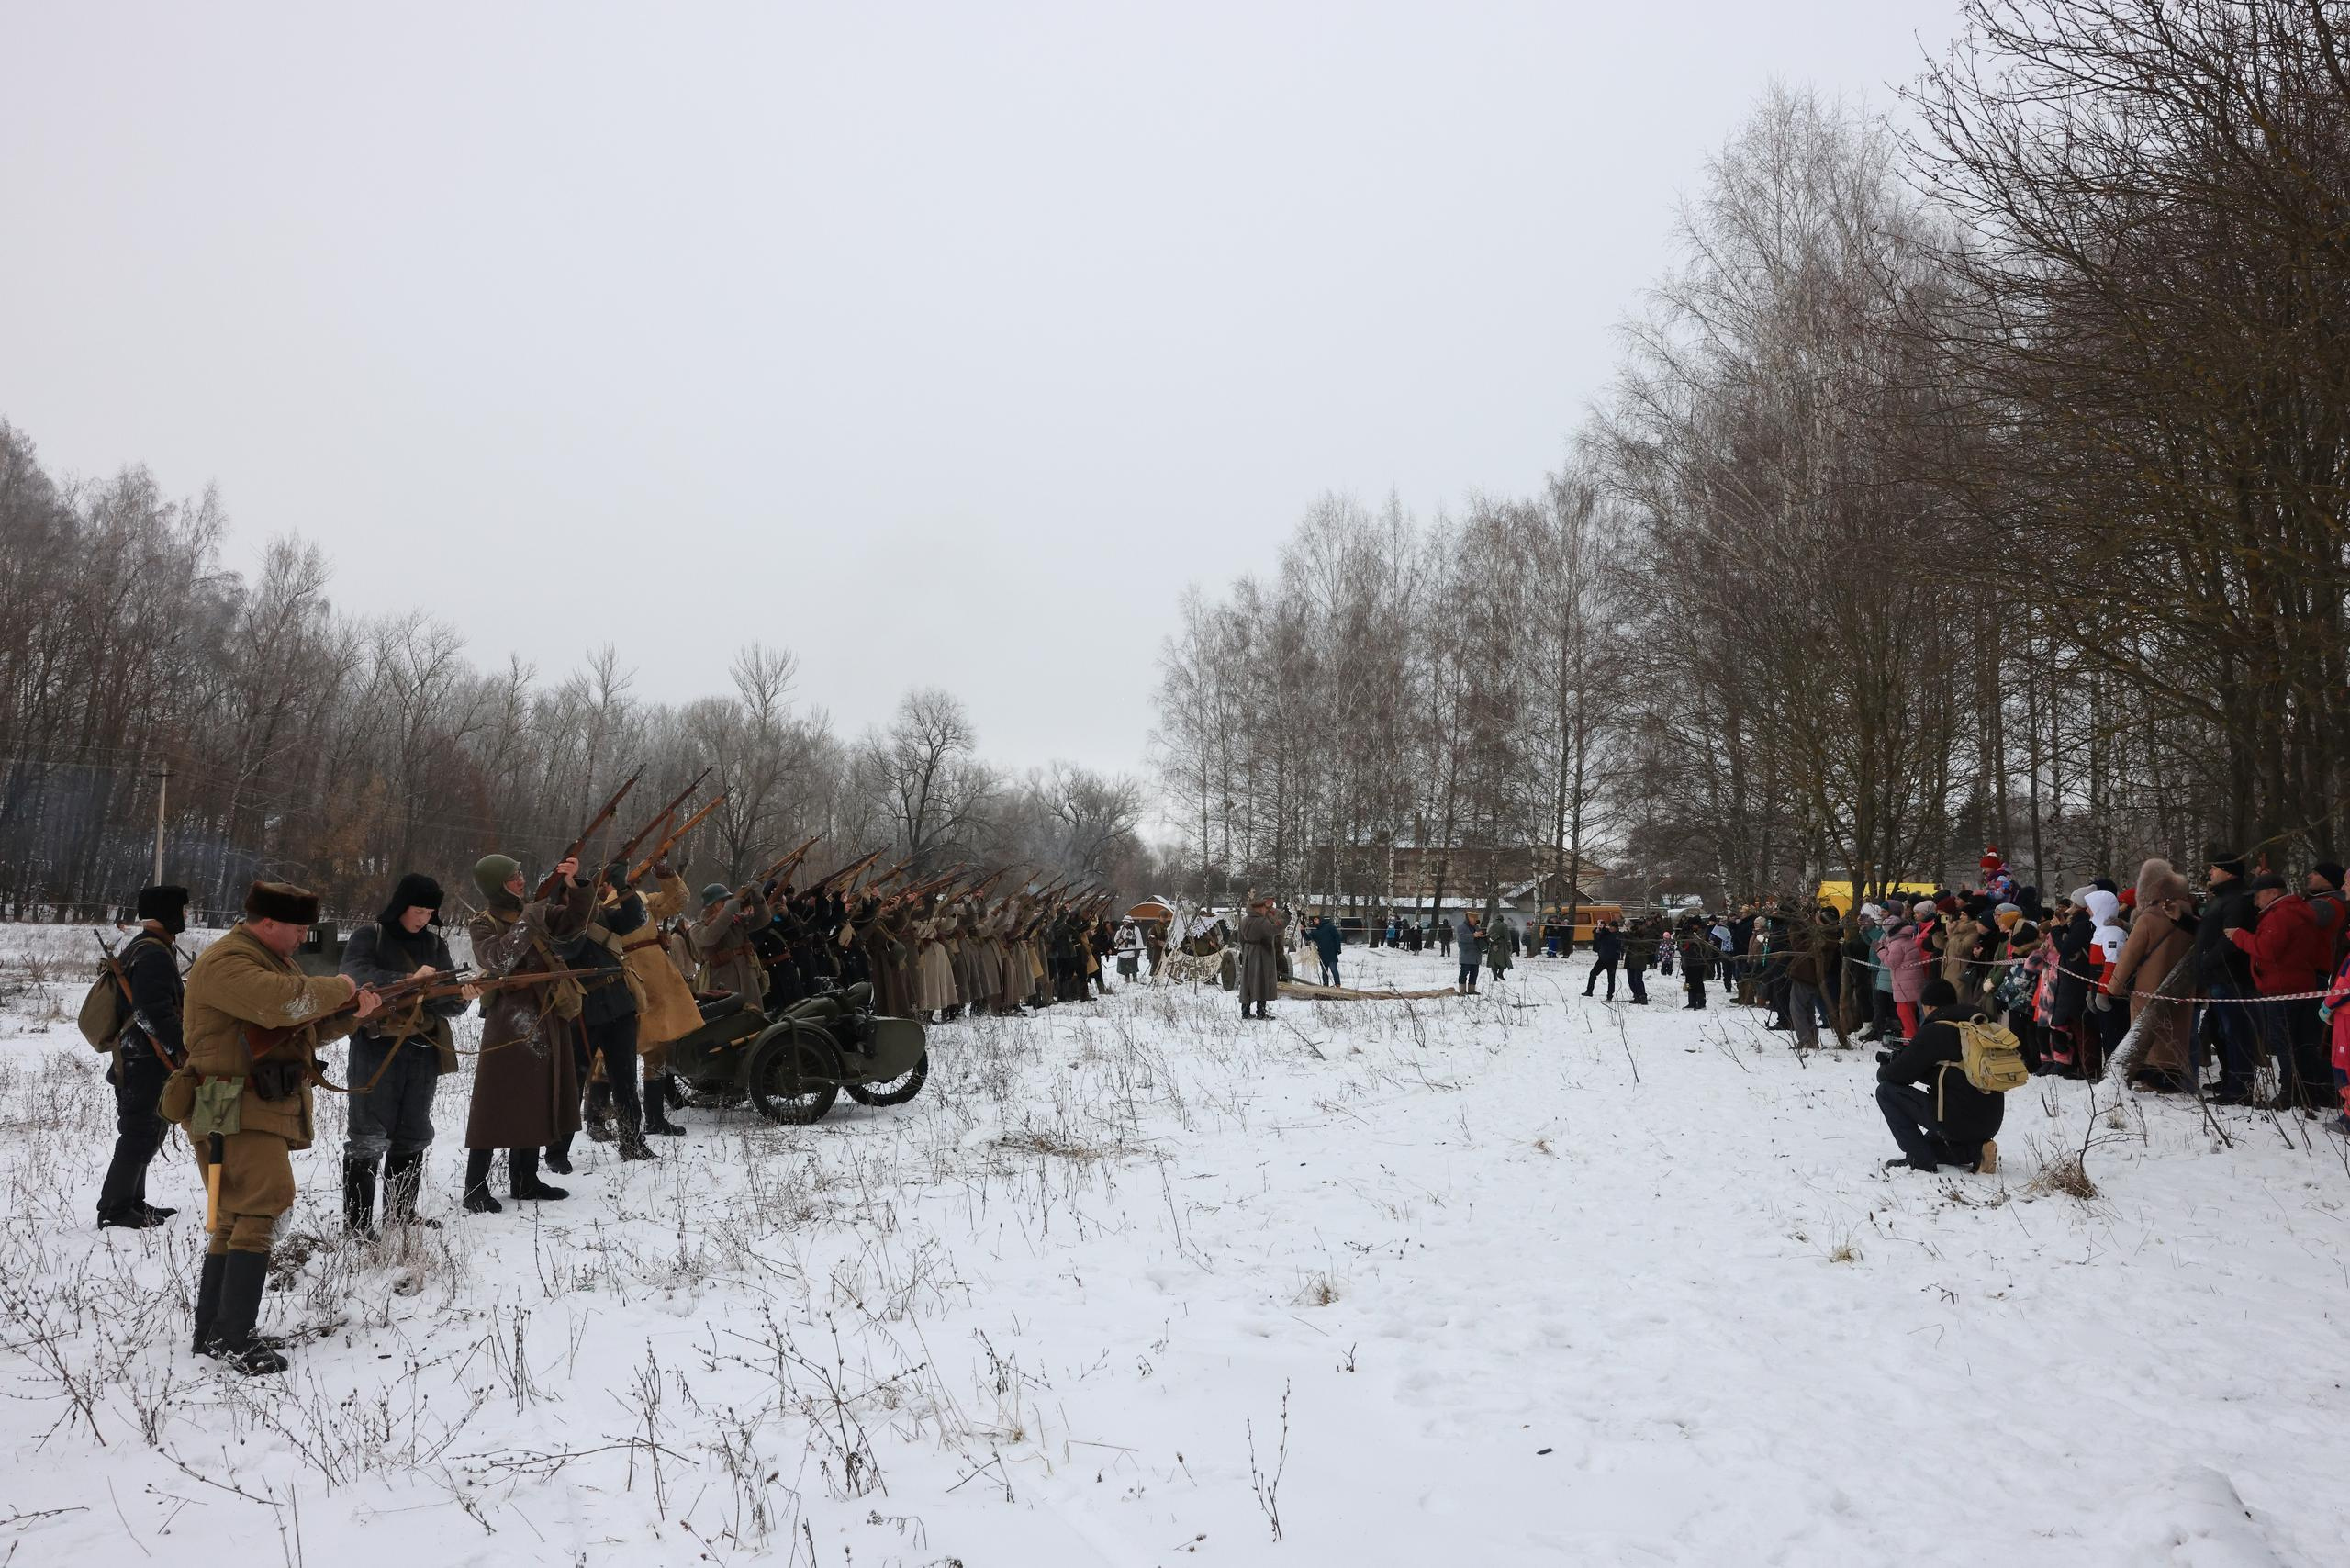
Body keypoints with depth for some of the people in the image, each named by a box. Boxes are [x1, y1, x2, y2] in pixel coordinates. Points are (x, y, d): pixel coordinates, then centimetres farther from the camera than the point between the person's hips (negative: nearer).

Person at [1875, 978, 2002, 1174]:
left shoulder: (1934, 1031, -12)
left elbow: (1900, 1073, -8)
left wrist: (1883, 1071, 14)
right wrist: (1895, 1057, 21)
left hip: (1959, 1120, -9)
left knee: (1887, 1091, 1)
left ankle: (1919, 1159, -1)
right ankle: (1975, 1149, 8)